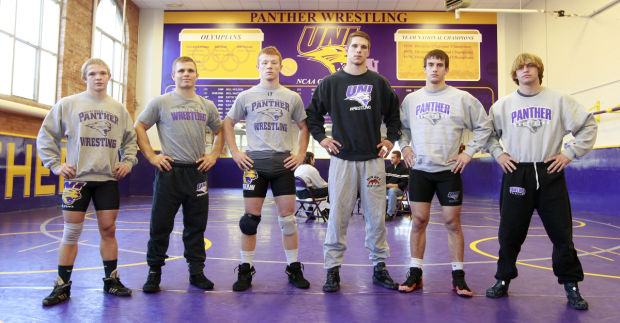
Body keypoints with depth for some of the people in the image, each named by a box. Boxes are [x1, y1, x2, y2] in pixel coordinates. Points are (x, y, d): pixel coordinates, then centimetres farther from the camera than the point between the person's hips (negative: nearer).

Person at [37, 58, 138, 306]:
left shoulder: (119, 109, 10)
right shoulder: (68, 104, 3)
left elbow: (130, 139, 20)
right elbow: (46, 136, 7)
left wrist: (128, 162, 6)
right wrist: (56, 164, -2)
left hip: (108, 179, 2)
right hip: (77, 177, -2)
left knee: (108, 230, 6)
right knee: (71, 232, 2)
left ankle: (111, 280, 17)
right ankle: (62, 286, 14)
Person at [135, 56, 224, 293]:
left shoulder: (207, 106, 11)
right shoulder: (160, 102, 2)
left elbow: (220, 131, 22)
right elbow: (139, 127, 4)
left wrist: (214, 155, 8)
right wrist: (151, 156, -5)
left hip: (197, 172, 3)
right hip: (169, 172, -2)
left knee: (196, 226, 9)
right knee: (160, 224, 2)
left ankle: (196, 271, 21)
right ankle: (154, 272, 17)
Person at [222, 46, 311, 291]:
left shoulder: (292, 97, 9)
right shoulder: (246, 96, 7)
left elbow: (304, 127, 16)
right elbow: (227, 124, 14)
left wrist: (301, 154, 5)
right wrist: (235, 152, 3)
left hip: (284, 163, 1)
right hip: (254, 163, 0)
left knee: (287, 217, 2)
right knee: (250, 218, 2)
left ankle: (294, 269, 15)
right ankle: (245, 270, 14)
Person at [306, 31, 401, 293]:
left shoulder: (379, 83, 9)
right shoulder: (330, 82, 5)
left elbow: (394, 114, 20)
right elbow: (312, 113, 14)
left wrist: (391, 139, 10)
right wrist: (321, 138, 4)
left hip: (373, 158, 1)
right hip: (342, 158, -1)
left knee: (376, 216, 6)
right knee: (338, 216, 0)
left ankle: (380, 267, 20)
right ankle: (333, 269, 11)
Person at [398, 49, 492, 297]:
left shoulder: (462, 98, 2)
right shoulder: (411, 99, 9)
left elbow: (484, 127, 7)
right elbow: (400, 126, 22)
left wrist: (469, 152, -1)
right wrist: (404, 146, 7)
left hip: (449, 170, -1)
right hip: (419, 169, 2)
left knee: (453, 223, 3)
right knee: (419, 221, 3)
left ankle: (458, 276, 15)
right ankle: (415, 274, 13)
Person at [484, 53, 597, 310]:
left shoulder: (559, 100, 6)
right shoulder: (503, 105, 8)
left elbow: (588, 125, 8)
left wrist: (570, 153, 1)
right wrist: (498, 154, 5)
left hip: (550, 174, 0)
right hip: (516, 174, 1)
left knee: (562, 233, 3)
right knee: (510, 233, 4)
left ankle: (571, 285, 19)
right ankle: (503, 279, 20)